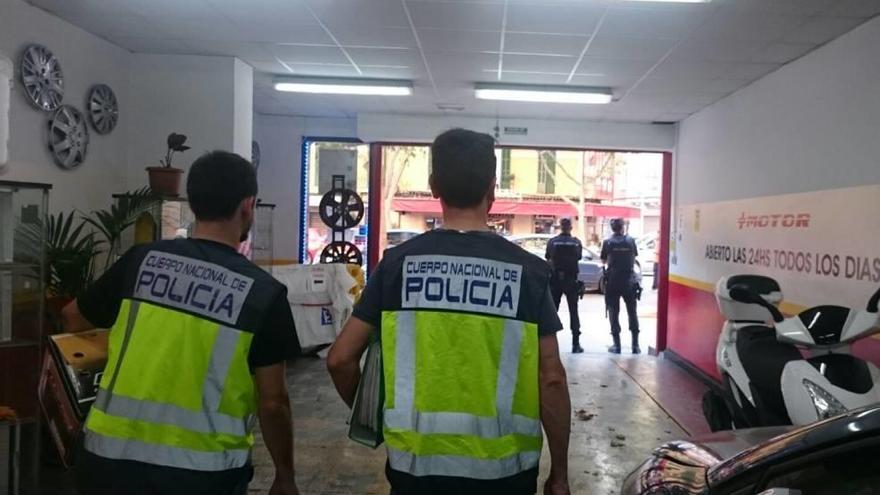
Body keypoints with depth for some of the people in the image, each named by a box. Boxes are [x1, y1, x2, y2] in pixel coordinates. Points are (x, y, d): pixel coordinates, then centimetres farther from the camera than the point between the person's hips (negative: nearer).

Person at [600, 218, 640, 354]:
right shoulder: (630, 241, -2)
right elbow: (634, 257, 10)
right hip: (629, 280, 2)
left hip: (613, 281, -1)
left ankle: (617, 345, 3)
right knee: (632, 312, 11)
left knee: (614, 313, 5)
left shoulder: (608, 242, -6)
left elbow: (604, 261, 4)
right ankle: (635, 344, 10)